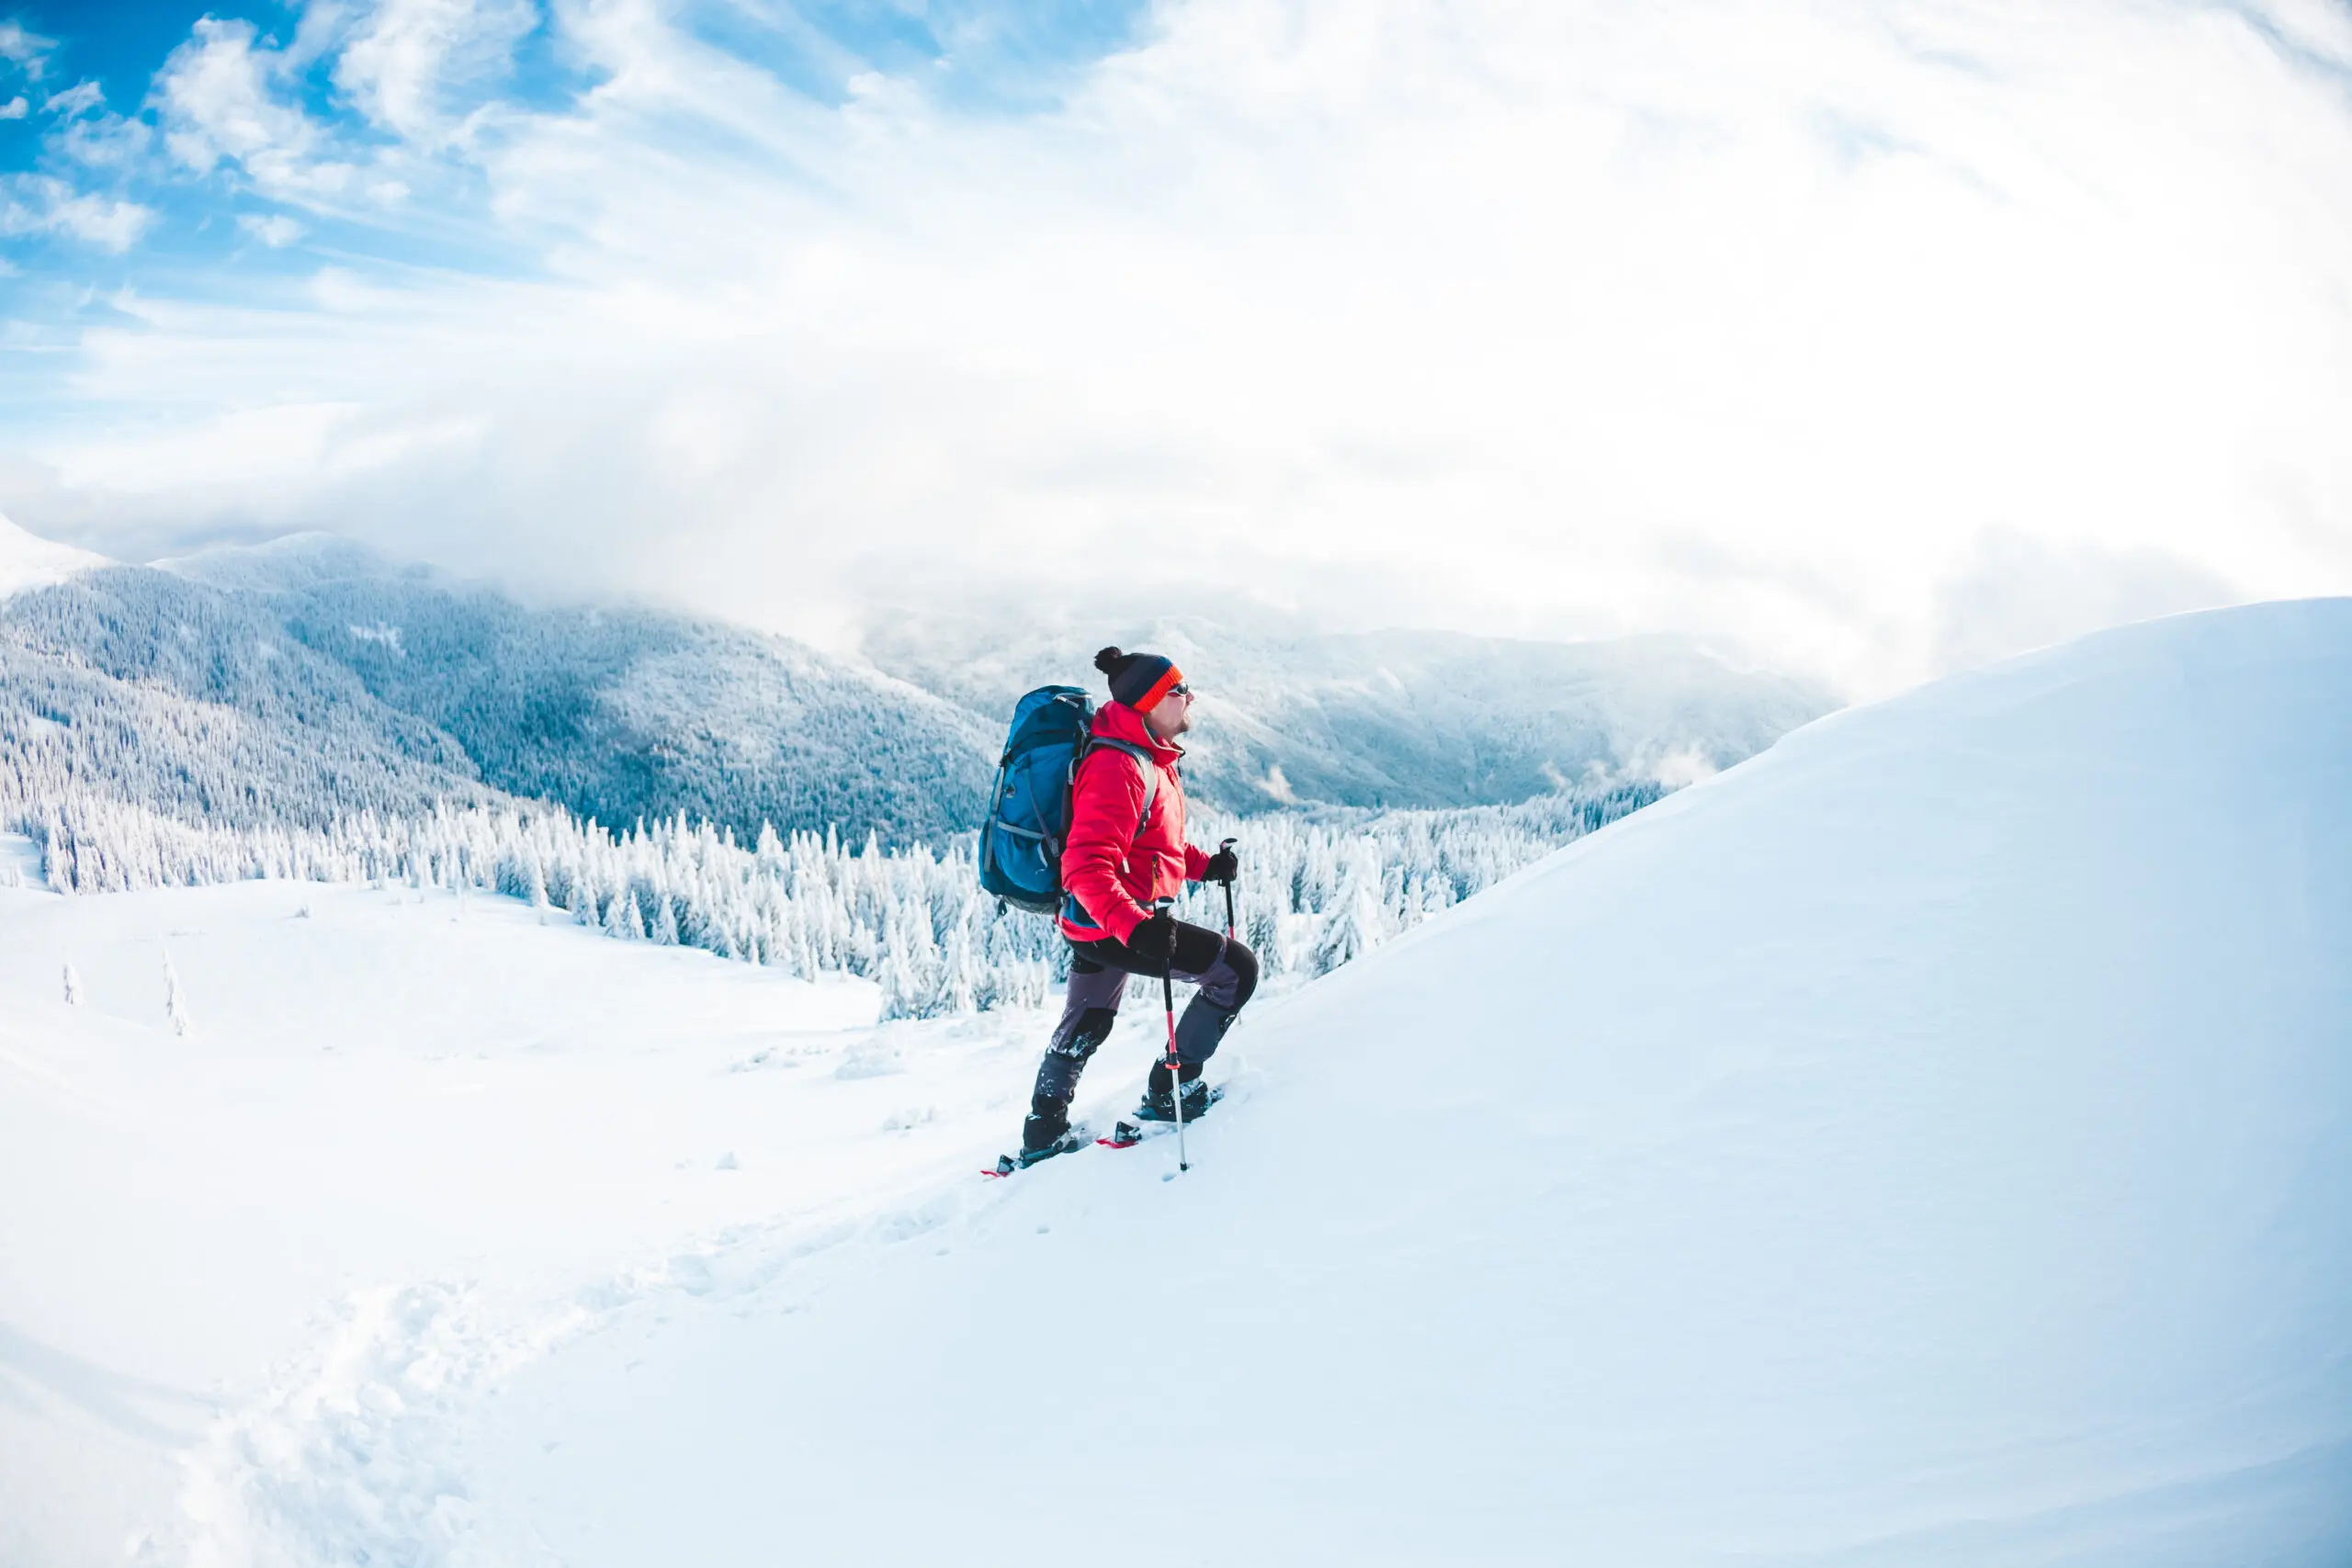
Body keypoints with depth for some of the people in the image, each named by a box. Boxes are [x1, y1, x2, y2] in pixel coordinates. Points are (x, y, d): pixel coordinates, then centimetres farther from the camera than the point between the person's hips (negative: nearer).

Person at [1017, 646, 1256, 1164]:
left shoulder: (1149, 756, 8)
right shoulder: (1118, 767, -25)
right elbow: (1087, 867, -31)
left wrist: (1204, 864, 11)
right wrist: (1134, 926, -41)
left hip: (1096, 919, 11)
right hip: (1112, 922, -11)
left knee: (1085, 1025, 25)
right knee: (1237, 968, -6)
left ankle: (1044, 1133, 40)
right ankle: (1172, 1091, 5)